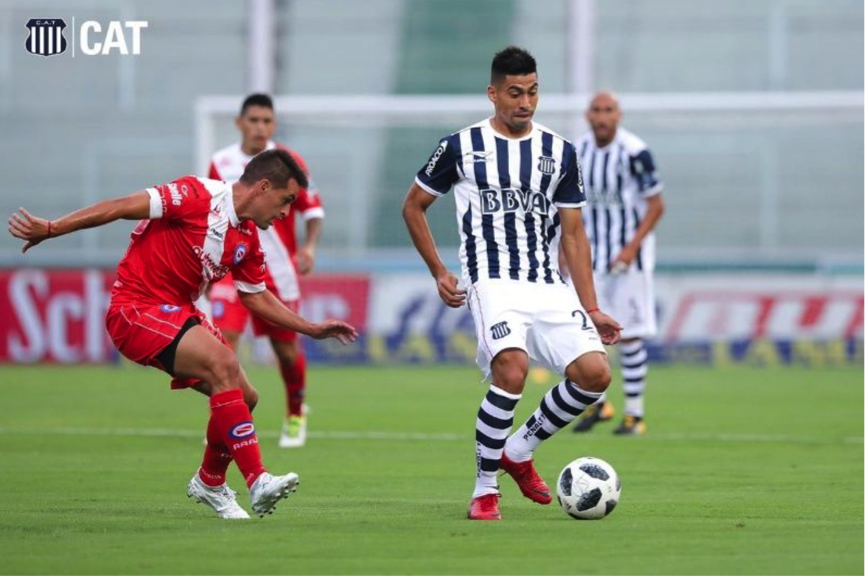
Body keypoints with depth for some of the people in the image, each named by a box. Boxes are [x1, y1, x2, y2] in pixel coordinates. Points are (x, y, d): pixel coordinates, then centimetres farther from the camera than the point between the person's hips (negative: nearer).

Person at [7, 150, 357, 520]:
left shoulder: (248, 239, 9)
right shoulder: (198, 197, -16)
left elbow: (256, 297, 21)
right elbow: (123, 207, -18)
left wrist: (312, 330, 18)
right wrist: (50, 229, -21)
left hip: (178, 313, 9)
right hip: (135, 308, -9)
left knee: (244, 397, 5)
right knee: (223, 364, -28)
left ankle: (209, 483, 31)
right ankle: (257, 482, -32)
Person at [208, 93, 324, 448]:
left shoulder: (289, 162, -5)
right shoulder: (220, 164, 1)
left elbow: (313, 209, -1)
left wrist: (309, 247, -19)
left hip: (278, 270, -1)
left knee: (286, 348, 8)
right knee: (224, 339, -17)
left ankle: (295, 414, 34)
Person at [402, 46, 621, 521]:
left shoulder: (560, 152, 10)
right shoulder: (461, 147, 1)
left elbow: (573, 234, 13)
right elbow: (413, 206, 13)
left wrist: (590, 309, 7)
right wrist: (439, 273, 4)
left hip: (549, 286, 4)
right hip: (493, 282, -4)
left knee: (595, 373, -14)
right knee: (512, 368, -30)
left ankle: (519, 451, 12)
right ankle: (484, 489, -13)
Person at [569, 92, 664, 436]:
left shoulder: (634, 152, -16)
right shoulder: (577, 152, 1)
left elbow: (656, 205, -11)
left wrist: (633, 247, -19)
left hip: (629, 251, -5)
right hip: (590, 252, 5)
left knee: (629, 334, -2)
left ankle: (634, 414, 8)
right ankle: (597, 403, 21)